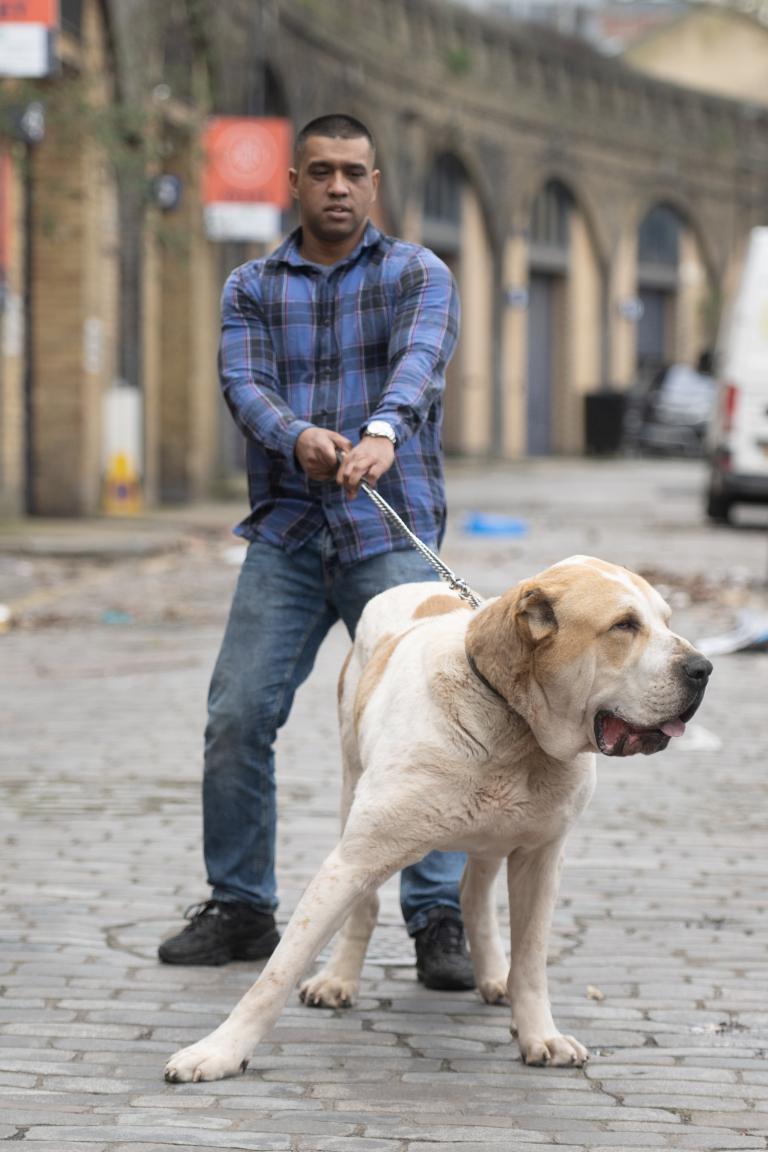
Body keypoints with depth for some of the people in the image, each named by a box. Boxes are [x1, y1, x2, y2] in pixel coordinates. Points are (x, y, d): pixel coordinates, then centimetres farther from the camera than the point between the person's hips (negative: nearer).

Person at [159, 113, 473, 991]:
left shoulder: (416, 275, 4)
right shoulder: (252, 289, 11)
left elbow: (419, 359, -17)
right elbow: (243, 384, -5)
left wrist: (381, 433, -38)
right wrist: (299, 436, -28)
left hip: (389, 531, -3)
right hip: (285, 531, 3)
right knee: (236, 716, -3)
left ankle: (439, 920, -6)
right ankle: (239, 909, 12)